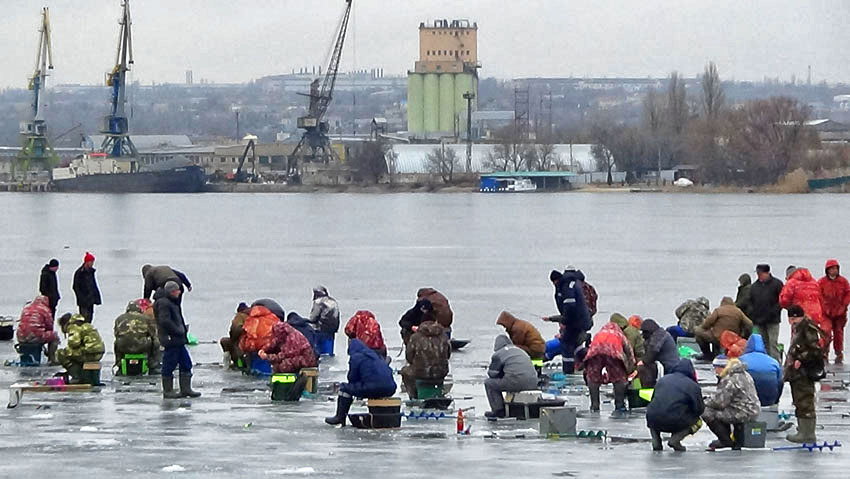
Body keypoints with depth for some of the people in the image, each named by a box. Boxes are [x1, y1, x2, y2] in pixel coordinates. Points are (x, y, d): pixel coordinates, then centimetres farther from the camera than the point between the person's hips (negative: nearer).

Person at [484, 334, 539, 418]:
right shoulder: (521, 351, 28)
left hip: (516, 383, -7)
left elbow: (492, 373, 7)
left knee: (488, 383, 11)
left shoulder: (498, 354, 6)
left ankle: (498, 410, 6)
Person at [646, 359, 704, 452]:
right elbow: (699, 410, 4)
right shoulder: (693, 386, 2)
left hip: (654, 421, 4)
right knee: (697, 422, 23)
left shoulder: (662, 380, 17)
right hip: (675, 423, -4)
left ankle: (656, 442, 14)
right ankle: (675, 440, 0)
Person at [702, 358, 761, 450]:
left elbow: (720, 402, -17)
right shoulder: (746, 375, 13)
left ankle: (726, 441, 5)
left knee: (707, 413, -4)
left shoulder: (729, 380, -17)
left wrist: (706, 403, 3)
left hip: (743, 414, -10)